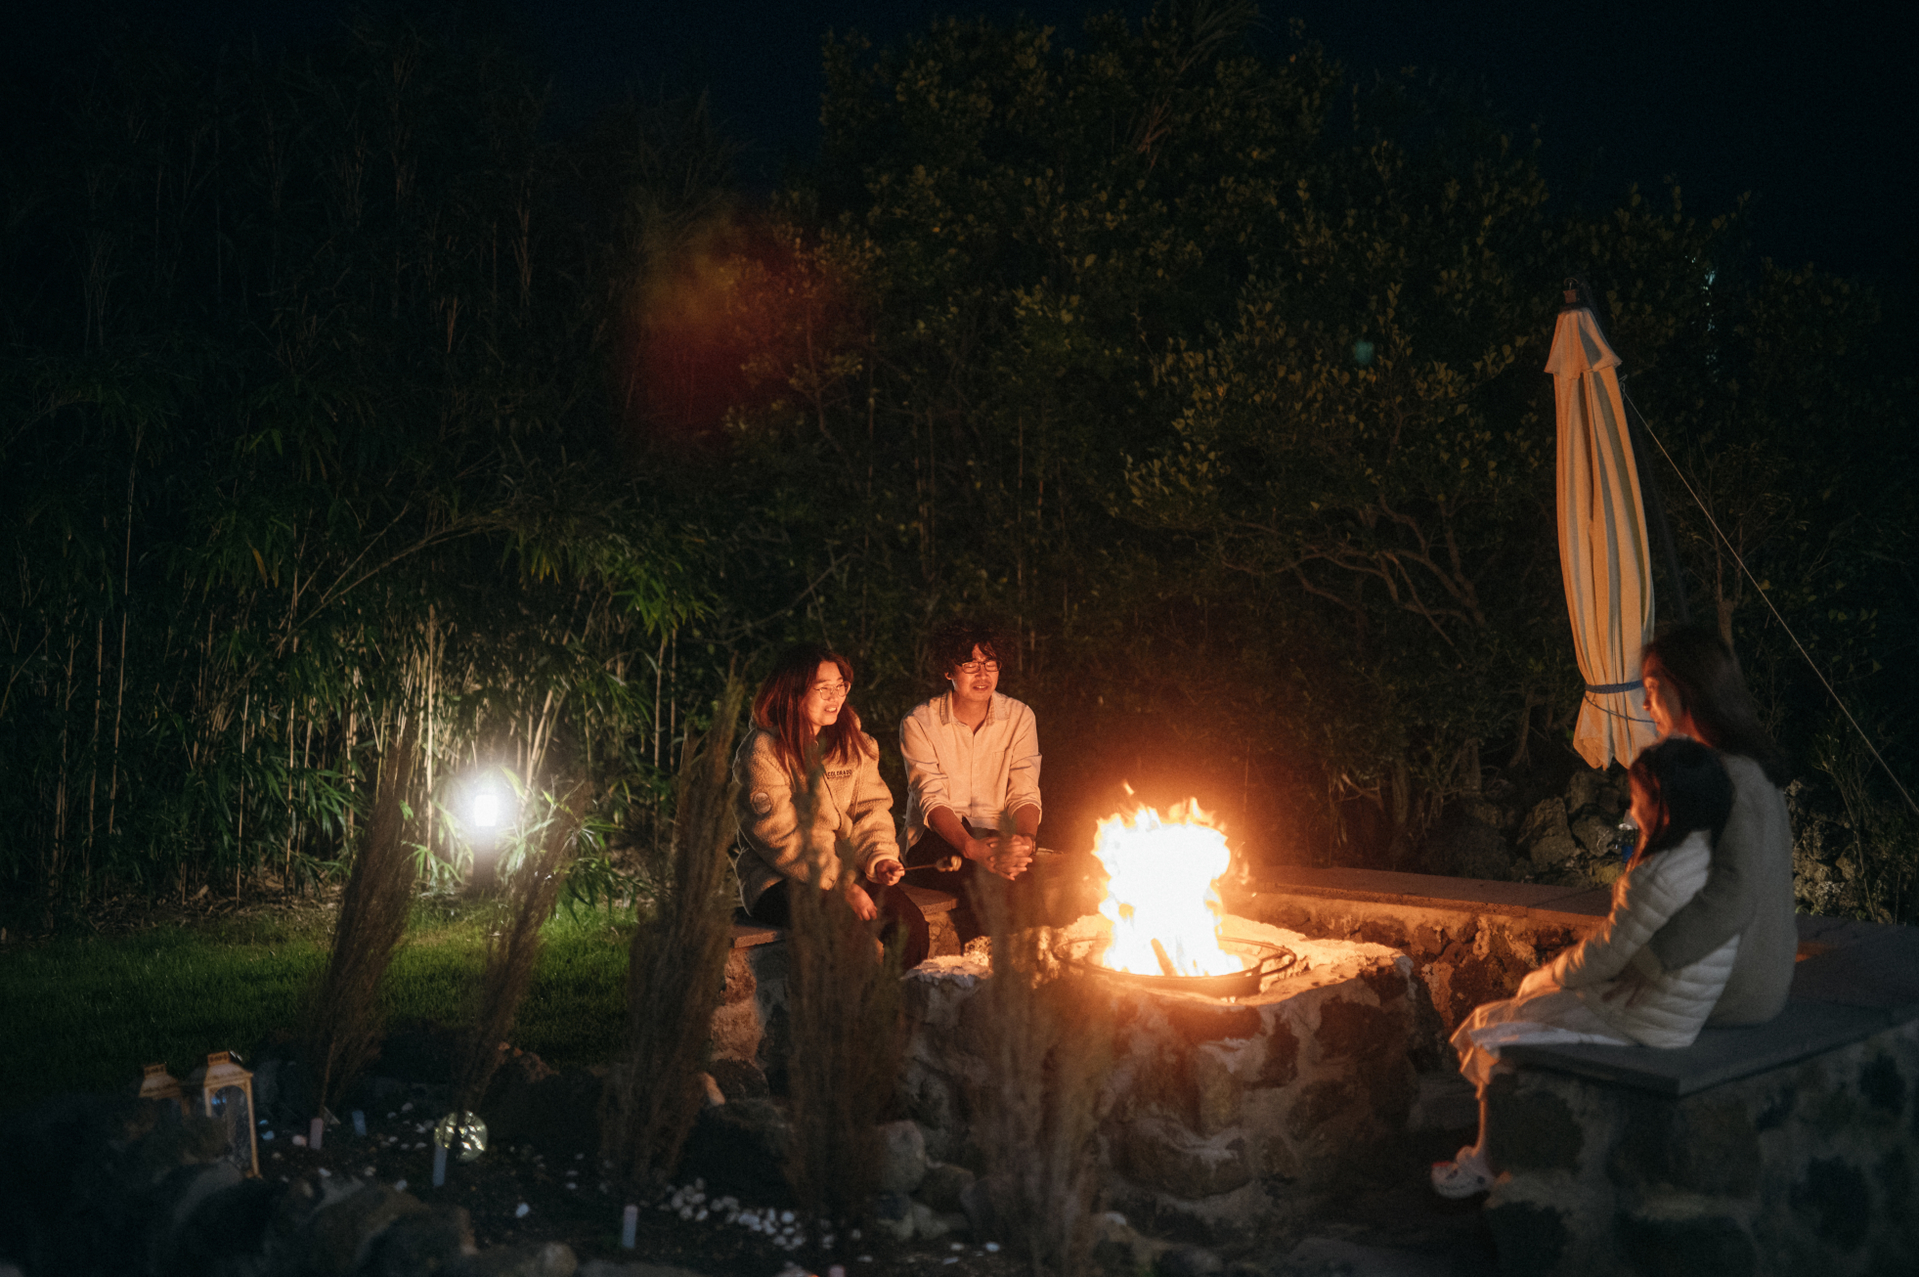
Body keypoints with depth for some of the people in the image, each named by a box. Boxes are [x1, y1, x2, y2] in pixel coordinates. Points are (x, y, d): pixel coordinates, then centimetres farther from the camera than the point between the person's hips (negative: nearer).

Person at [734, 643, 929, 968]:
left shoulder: (851, 743, 11)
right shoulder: (762, 753, -9)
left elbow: (871, 808, 9)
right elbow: (781, 839, -15)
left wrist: (879, 858, -13)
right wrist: (841, 886, -20)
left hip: (849, 872, 6)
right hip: (778, 882, -5)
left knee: (910, 922, -19)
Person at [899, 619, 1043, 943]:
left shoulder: (1020, 717, 4)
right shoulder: (919, 723, -6)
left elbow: (1025, 794, -2)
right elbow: (932, 801, -17)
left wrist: (1026, 838, -27)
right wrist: (977, 850, -35)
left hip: (997, 840, 3)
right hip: (936, 843, -3)